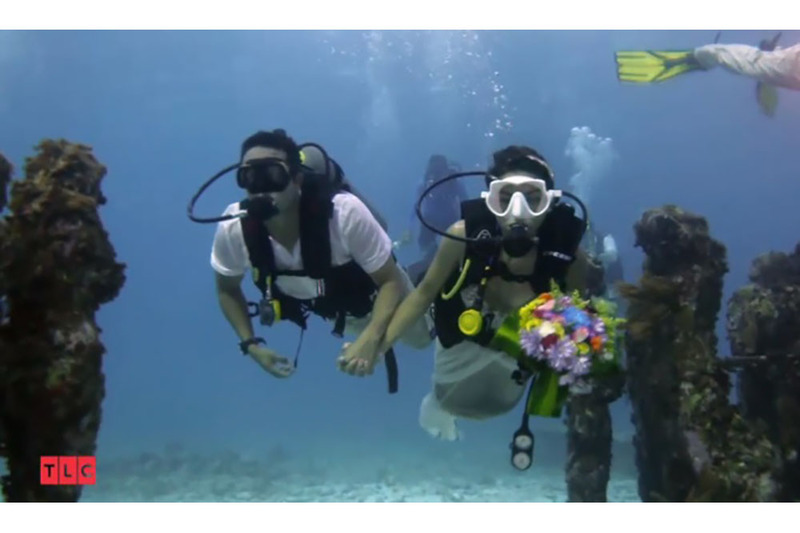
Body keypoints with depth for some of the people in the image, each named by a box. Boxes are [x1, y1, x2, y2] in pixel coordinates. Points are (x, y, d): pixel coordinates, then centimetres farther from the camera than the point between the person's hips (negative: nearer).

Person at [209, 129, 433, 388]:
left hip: (373, 294, -3)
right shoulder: (233, 228, -33)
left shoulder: (345, 213, -43)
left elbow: (390, 280, -34)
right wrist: (250, 344, -20)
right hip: (329, 306, 4)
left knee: (423, 335, 24)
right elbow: (227, 288, -11)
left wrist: (371, 338, -49)